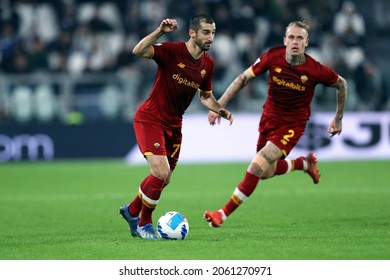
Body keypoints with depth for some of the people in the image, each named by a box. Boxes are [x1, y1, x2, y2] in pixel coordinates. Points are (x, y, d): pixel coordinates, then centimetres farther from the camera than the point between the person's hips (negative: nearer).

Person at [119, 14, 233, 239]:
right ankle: (144, 223, 5)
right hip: (150, 118, -7)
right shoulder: (172, 51, -20)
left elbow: (206, 96, 16)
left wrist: (220, 109, -3)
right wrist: (160, 31, -44)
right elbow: (138, 51, -35)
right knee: (161, 173, -17)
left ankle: (132, 210, 40)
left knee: (164, 179, 15)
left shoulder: (208, 64, 1)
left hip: (174, 124, 7)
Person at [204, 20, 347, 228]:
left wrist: (338, 119, 8)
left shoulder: (315, 70, -19)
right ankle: (304, 163, 44)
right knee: (267, 173, 15)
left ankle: (223, 214, -12)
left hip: (292, 125, -4)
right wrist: (220, 104, -11)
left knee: (257, 166, -20)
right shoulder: (273, 56, -14)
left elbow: (341, 84, 0)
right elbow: (244, 78, -6)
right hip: (269, 118, 4)